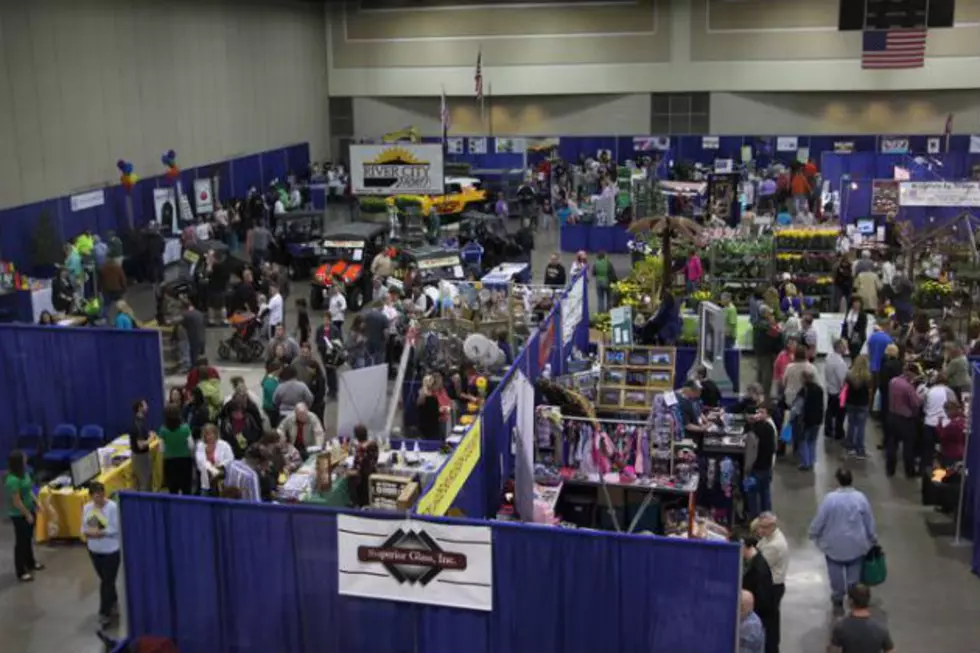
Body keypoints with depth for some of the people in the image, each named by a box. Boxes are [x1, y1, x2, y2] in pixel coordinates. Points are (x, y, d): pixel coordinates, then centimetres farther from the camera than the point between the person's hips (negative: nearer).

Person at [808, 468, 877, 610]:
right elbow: (869, 521, -2)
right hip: (856, 543, 1)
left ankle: (838, 597, 32)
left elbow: (820, 519, -13)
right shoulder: (860, 497, -14)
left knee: (836, 571, 18)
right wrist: (873, 538, 15)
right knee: (854, 571, 17)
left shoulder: (830, 498, -22)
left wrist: (813, 533, 7)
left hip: (834, 543, -1)